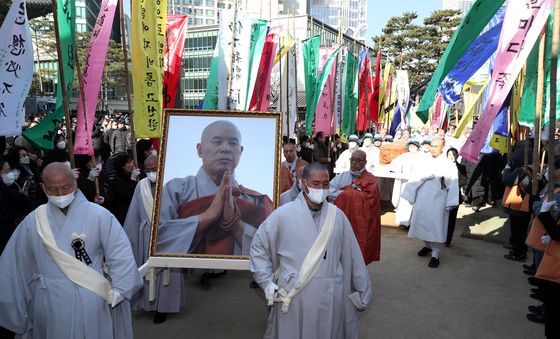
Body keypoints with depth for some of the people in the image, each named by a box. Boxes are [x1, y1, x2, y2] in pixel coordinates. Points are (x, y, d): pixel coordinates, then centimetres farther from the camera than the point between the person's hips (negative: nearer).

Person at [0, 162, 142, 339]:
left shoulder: (98, 215, -10)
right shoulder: (33, 221, 1)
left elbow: (120, 254, -11)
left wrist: (118, 290, -16)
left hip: (91, 303, -2)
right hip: (50, 305, 3)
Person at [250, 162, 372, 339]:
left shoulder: (338, 216, 0)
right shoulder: (283, 215, -6)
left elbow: (352, 256, 6)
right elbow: (258, 246, 3)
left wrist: (362, 290, 12)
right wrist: (267, 282, -2)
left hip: (330, 299, 2)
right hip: (292, 298, -1)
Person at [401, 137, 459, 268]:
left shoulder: (449, 165, -3)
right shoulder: (425, 163, 6)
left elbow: (453, 186, -7)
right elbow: (415, 179, 7)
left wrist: (450, 204, -13)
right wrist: (409, 195, 5)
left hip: (438, 201, -4)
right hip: (423, 200, 4)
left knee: (436, 226, -3)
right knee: (423, 222, 13)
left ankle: (435, 255, 3)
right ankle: (427, 246, 34)